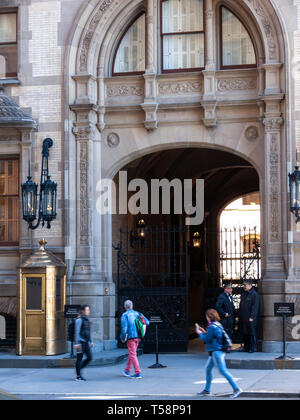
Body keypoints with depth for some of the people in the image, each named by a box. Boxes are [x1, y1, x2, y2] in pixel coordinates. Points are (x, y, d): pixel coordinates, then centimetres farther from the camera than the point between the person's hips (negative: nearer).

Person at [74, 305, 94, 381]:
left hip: (86, 342, 8)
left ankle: (79, 369, 19)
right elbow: (77, 332, -14)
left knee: (90, 358, 4)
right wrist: (77, 343, -18)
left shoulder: (87, 320, 15)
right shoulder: (79, 320, -10)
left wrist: (91, 341, 19)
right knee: (80, 358, -2)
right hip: (81, 342, -8)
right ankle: (78, 376, 5)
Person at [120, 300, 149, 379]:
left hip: (130, 337, -6)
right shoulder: (137, 314, 10)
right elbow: (147, 322, 6)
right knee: (131, 353, 20)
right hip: (138, 337, 6)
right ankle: (127, 371, 31)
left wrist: (122, 338, -2)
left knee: (133, 355, -6)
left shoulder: (125, 315, -5)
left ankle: (138, 373, -14)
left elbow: (124, 328, -14)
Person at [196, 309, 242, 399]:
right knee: (208, 368, 18)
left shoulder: (212, 326, -16)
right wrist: (204, 332, 19)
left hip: (216, 351, -10)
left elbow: (206, 339, -13)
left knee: (223, 371, -13)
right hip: (216, 352, 10)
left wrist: (199, 333, 3)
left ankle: (236, 389, -16)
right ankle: (207, 390, 26)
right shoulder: (218, 325, 13)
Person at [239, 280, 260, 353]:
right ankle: (246, 347, 18)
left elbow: (255, 307, -14)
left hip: (250, 318, -8)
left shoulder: (254, 294, -9)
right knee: (244, 333, 10)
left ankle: (252, 348, 0)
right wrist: (239, 316, 16)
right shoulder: (243, 294, 16)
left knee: (252, 333, -4)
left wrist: (252, 317, -19)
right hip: (243, 318, 8)